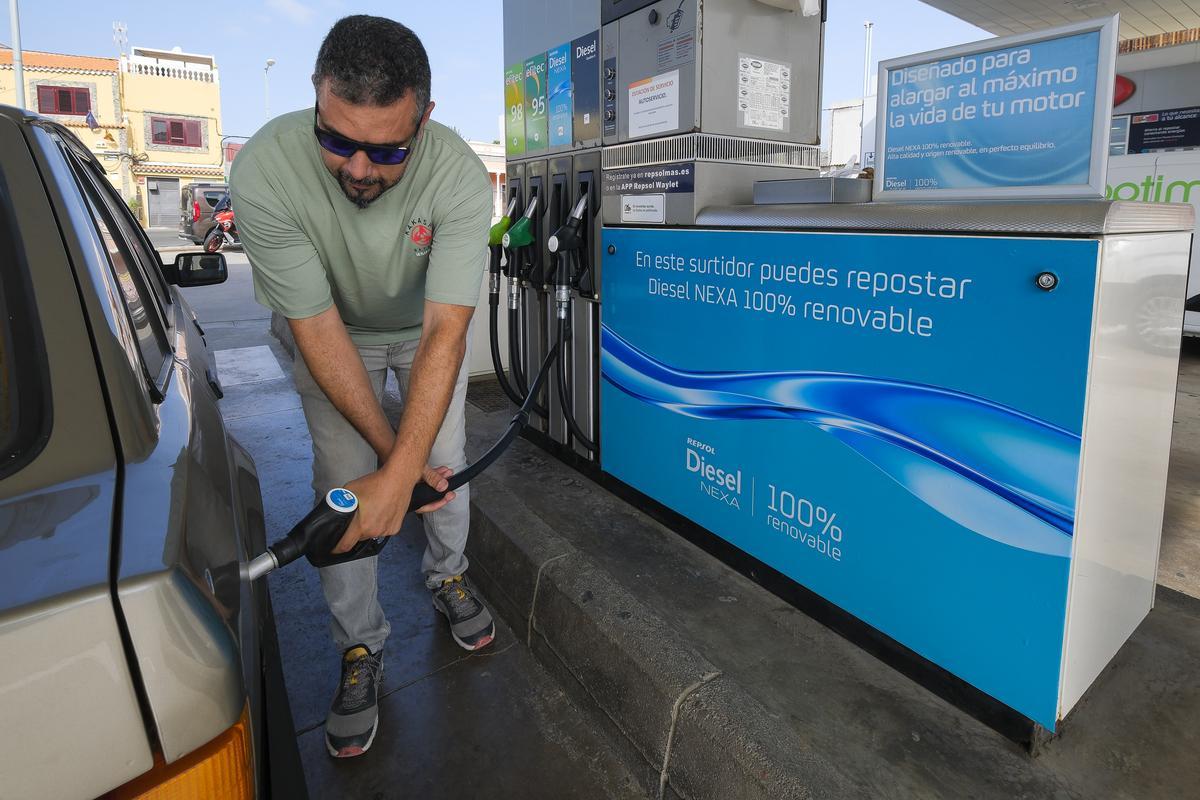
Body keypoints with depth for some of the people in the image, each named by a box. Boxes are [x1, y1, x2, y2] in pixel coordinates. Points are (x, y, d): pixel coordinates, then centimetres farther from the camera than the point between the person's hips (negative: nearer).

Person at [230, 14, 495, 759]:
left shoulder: (458, 174, -34)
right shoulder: (266, 171, -35)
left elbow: (446, 333, -37)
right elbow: (320, 330, -29)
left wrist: (399, 474, -42)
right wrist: (394, 457, -27)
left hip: (428, 328, 1)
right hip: (332, 335, 0)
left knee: (447, 462, 5)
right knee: (343, 486, -4)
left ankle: (448, 576, 35)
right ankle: (361, 647, 16)